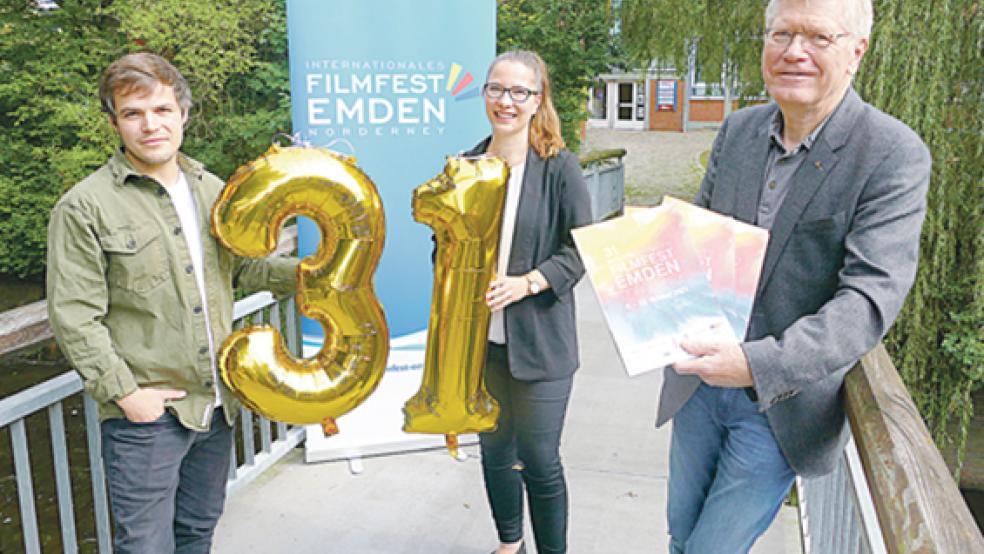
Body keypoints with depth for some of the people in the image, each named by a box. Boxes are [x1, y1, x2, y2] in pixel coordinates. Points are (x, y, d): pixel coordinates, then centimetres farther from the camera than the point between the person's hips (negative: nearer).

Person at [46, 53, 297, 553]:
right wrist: (124, 392, -16)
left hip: (217, 404, 6)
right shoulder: (85, 207, -9)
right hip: (145, 415, -5)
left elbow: (239, 265, 17)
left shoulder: (212, 189, 9)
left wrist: (301, 273, 1)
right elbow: (74, 318, -11)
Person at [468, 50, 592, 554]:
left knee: (539, 461, 2)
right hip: (476, 338, 4)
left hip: (539, 342, -4)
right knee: (494, 449, 18)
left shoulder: (559, 167, -7)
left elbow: (581, 248, -8)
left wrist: (527, 283, -21)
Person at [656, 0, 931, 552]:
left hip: (784, 404, -5)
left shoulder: (895, 155, -16)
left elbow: (872, 298, -24)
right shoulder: (737, 129, 1)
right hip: (700, 382, 5)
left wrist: (760, 364, -36)